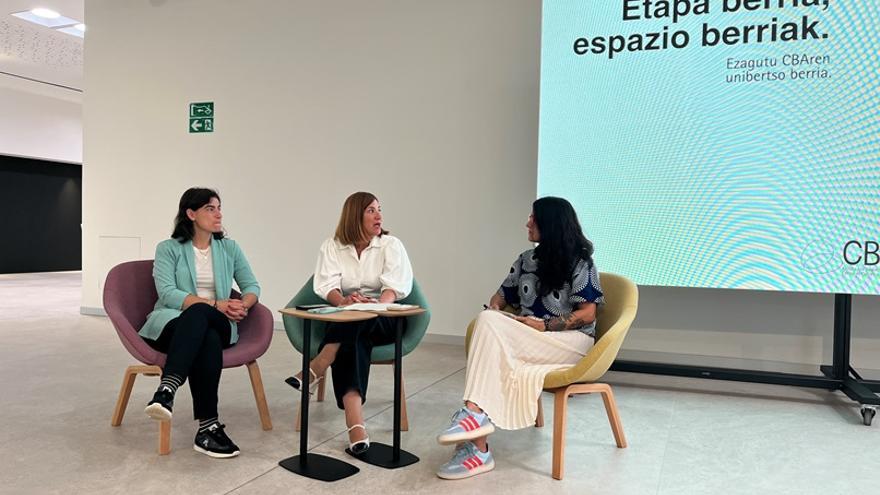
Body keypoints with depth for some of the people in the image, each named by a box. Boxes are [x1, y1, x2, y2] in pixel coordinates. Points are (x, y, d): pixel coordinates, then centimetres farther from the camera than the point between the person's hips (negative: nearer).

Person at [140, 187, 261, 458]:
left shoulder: (229, 248, 14)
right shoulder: (168, 249, 4)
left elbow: (252, 285, 11)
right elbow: (167, 294, -10)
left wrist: (242, 305, -14)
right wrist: (215, 305, -22)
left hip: (218, 325, 2)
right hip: (173, 322, -2)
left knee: (198, 314, -38)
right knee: (207, 339, -39)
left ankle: (167, 390, -49)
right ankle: (209, 426, -45)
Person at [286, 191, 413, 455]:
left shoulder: (391, 245, 3)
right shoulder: (332, 246, 6)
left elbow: (394, 287, -12)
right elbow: (327, 286, -9)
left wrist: (377, 306, -35)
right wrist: (344, 301, -33)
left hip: (383, 321, 0)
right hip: (344, 319, 0)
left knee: (358, 324, -37)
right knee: (353, 340, -36)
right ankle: (356, 427, -47)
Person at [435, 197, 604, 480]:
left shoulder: (580, 262, -1)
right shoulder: (527, 260, 16)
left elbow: (587, 314, -7)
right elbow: (499, 298, 18)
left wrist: (544, 325, -17)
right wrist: (493, 314, -5)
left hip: (572, 342, -5)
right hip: (528, 342, 5)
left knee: (489, 324, -29)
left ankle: (475, 413, -33)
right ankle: (477, 447, -36)